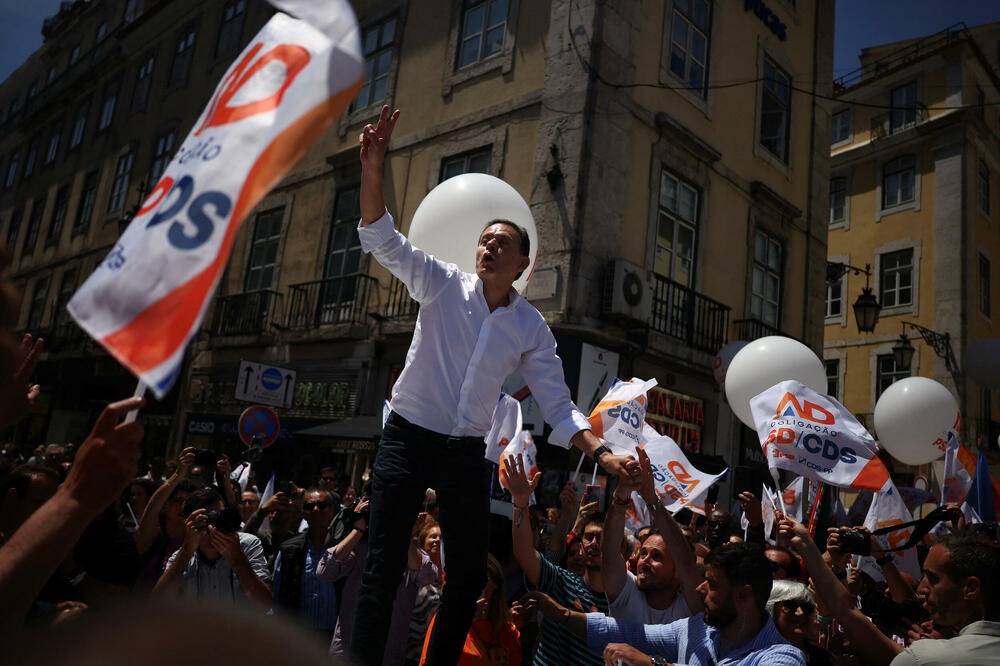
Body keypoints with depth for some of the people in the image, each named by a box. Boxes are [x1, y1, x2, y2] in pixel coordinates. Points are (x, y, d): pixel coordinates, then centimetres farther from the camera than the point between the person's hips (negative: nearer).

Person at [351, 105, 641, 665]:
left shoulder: (531, 329, 2)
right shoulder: (442, 284, -2)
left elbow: (557, 406, 2)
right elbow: (382, 239, -12)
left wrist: (600, 452, -12)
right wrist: (373, 171, -26)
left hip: (467, 452, 3)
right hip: (409, 436, -2)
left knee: (470, 572, 7)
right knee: (385, 564, -6)